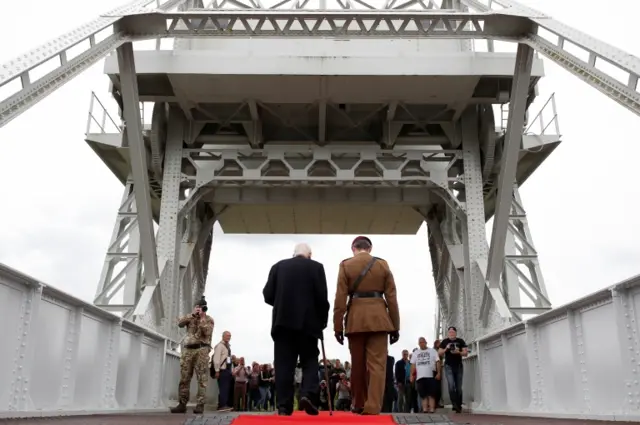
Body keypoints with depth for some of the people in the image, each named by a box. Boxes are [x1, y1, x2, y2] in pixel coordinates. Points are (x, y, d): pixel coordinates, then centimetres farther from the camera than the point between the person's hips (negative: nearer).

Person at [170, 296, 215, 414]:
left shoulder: (209, 319, 9)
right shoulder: (190, 317, 19)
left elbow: (207, 332, -8)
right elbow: (180, 323, 0)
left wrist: (201, 318, -9)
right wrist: (193, 315, -6)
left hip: (201, 349, -3)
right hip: (188, 349, 3)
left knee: (201, 378, -7)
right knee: (184, 378, 1)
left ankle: (200, 405, -8)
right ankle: (182, 404, 4)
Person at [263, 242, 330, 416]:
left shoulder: (278, 266, 9)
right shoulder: (316, 267, 3)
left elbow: (268, 295, 4)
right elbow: (322, 297, -5)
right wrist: (323, 320, 6)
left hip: (282, 321, 2)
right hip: (308, 322, -1)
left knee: (284, 364, 2)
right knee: (310, 361, 8)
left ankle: (284, 405, -2)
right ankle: (308, 394, -13)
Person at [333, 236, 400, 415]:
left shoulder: (345, 265, 3)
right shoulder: (383, 264, 7)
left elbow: (340, 298, -2)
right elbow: (391, 297, 4)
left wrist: (338, 326, 1)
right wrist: (395, 326, 8)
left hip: (355, 318, 0)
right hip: (379, 318, 0)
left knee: (358, 365, 10)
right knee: (377, 364, -1)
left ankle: (359, 405, 20)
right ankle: (372, 406, -9)